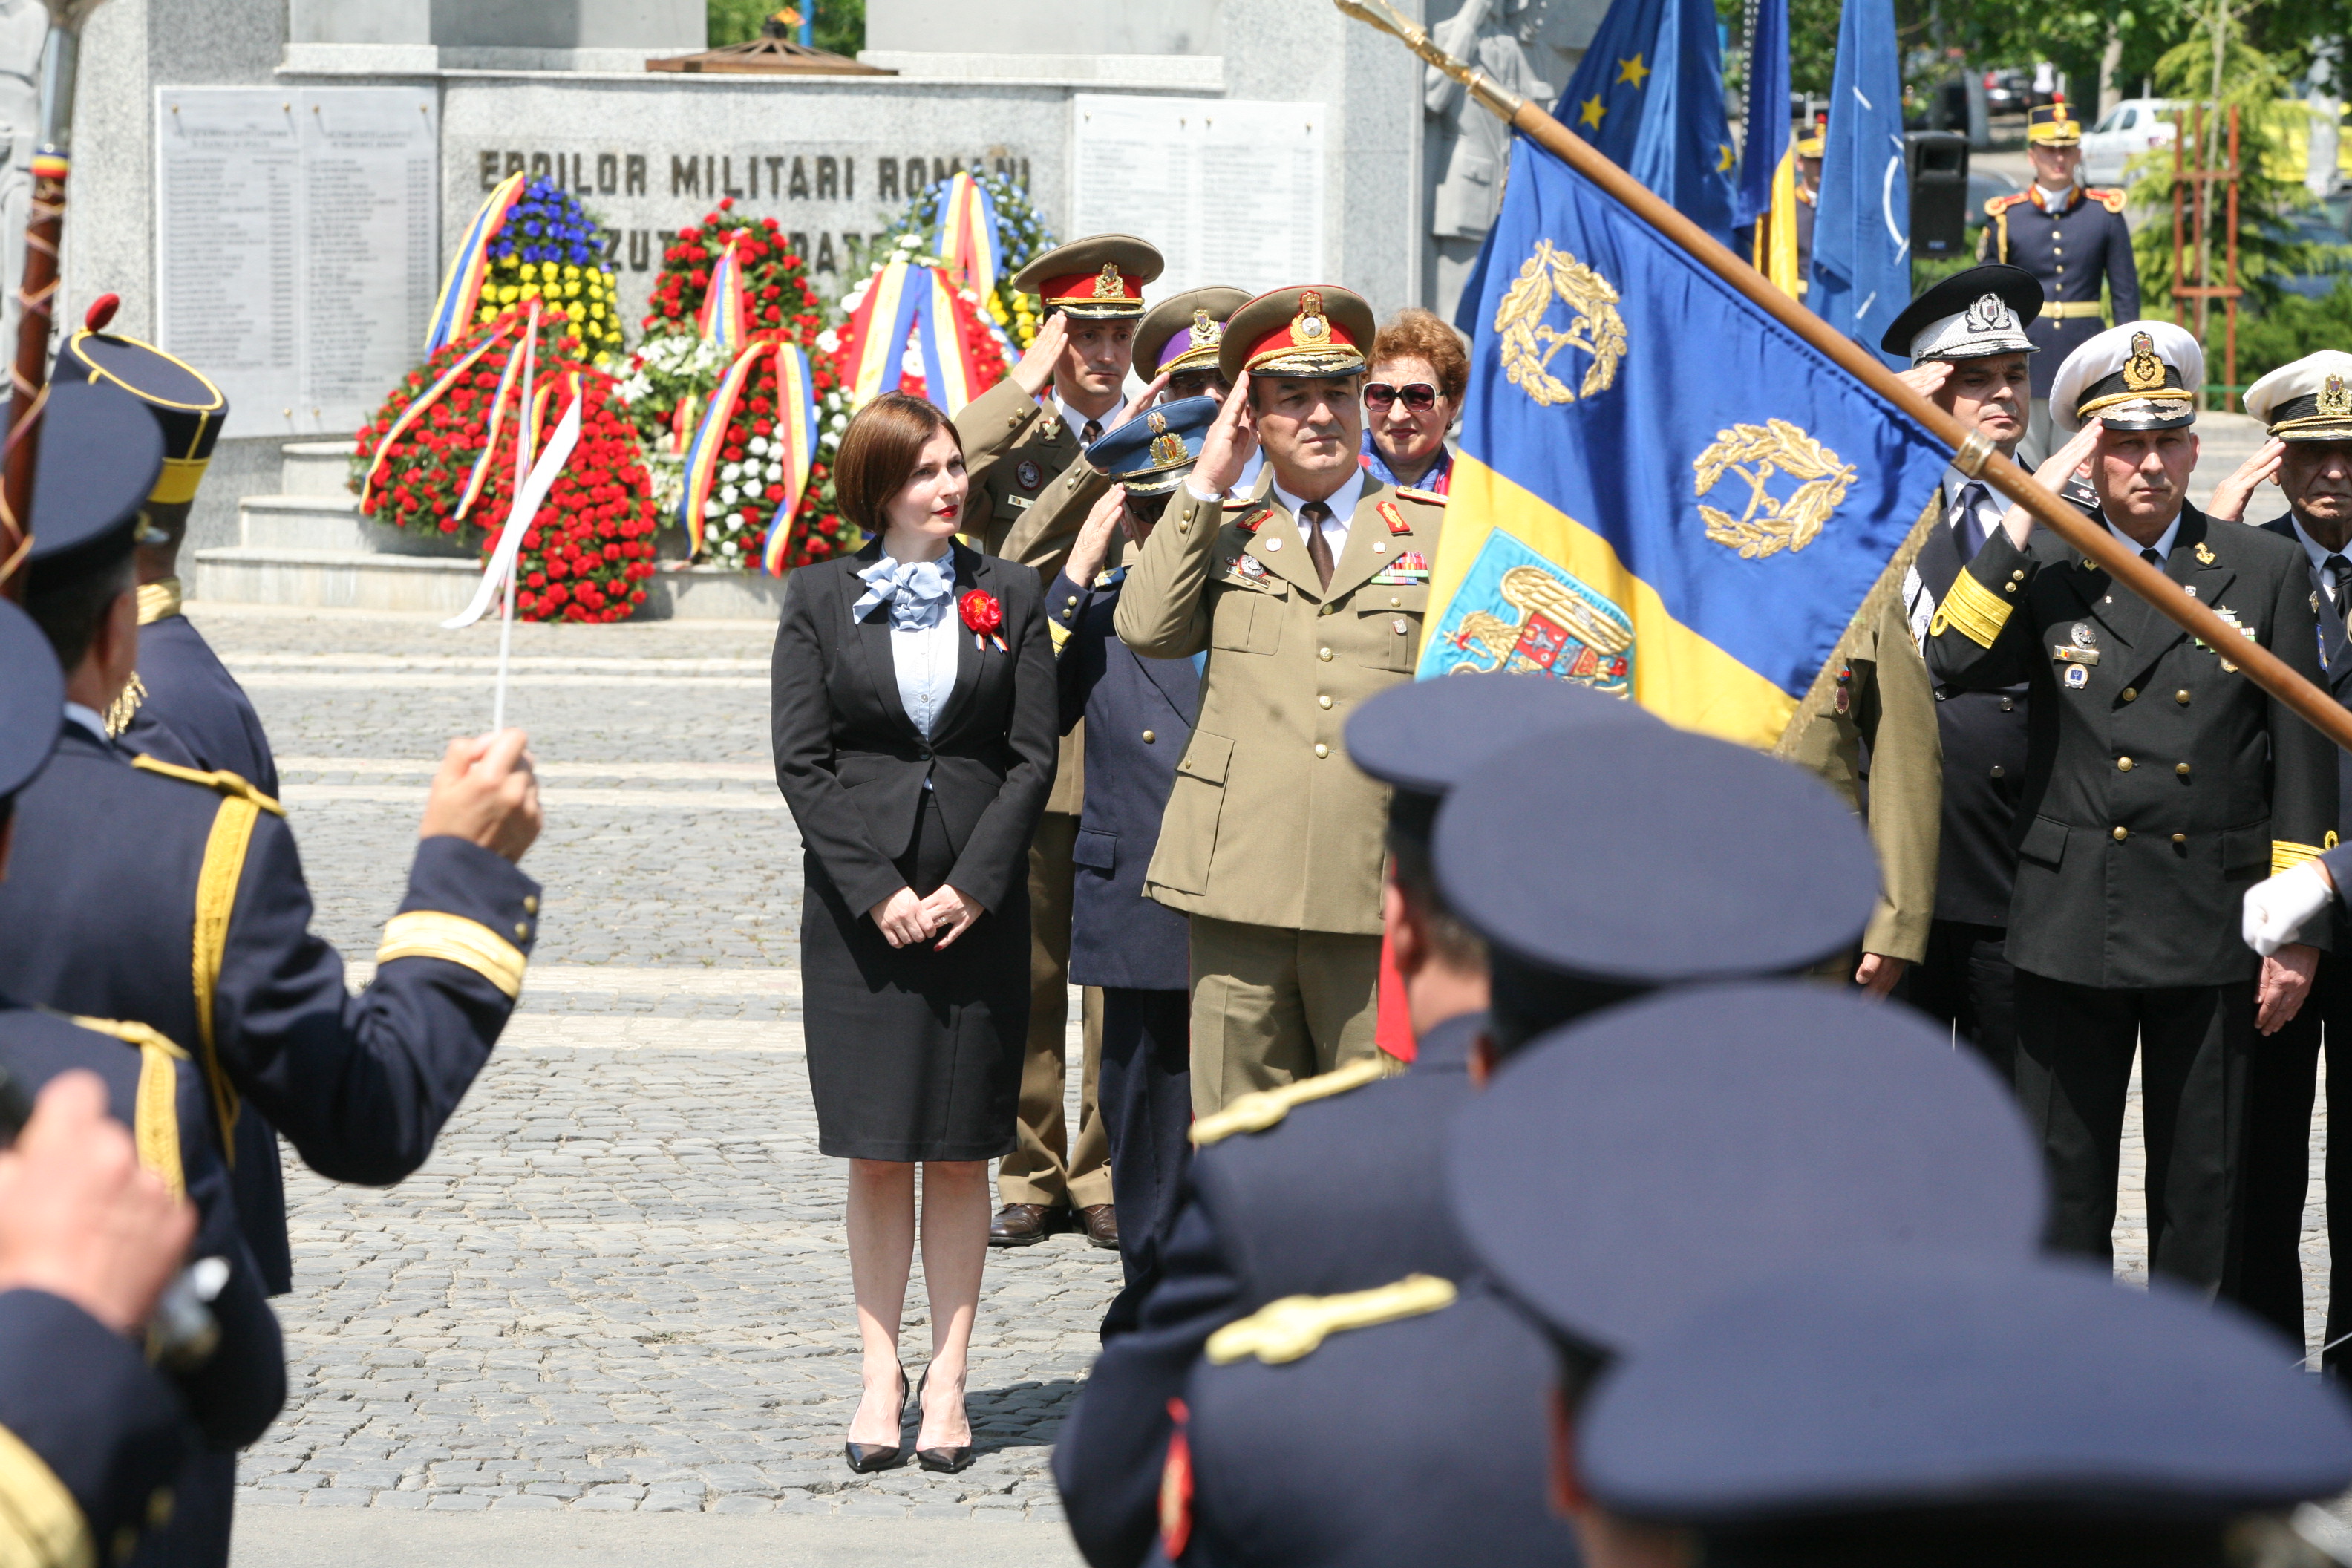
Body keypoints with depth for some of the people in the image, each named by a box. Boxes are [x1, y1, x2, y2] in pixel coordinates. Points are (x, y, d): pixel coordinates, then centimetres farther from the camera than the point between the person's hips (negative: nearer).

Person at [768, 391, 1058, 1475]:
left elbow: (1033, 757, 2)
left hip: (979, 905, 1)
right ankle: (881, 1377, 8)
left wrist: (971, 887, -8)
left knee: (960, 1151, 3)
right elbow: (801, 762, -1)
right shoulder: (820, 600, 3)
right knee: (877, 1151, 1)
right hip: (861, 906, -1)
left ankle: (948, 1382, 8)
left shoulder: (1009, 596, 5)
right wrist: (877, 892, -10)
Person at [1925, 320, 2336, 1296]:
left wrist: (2299, 932, -1)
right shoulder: (2047, 571, 6)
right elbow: (1954, 660, -14)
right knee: (2063, 1181, 5)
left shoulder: (2265, 572, 5)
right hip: (2070, 924, 0)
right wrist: (2026, 510, -14)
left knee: (2203, 1190, 5)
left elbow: (2303, 758, 5)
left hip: (2211, 931, 0)